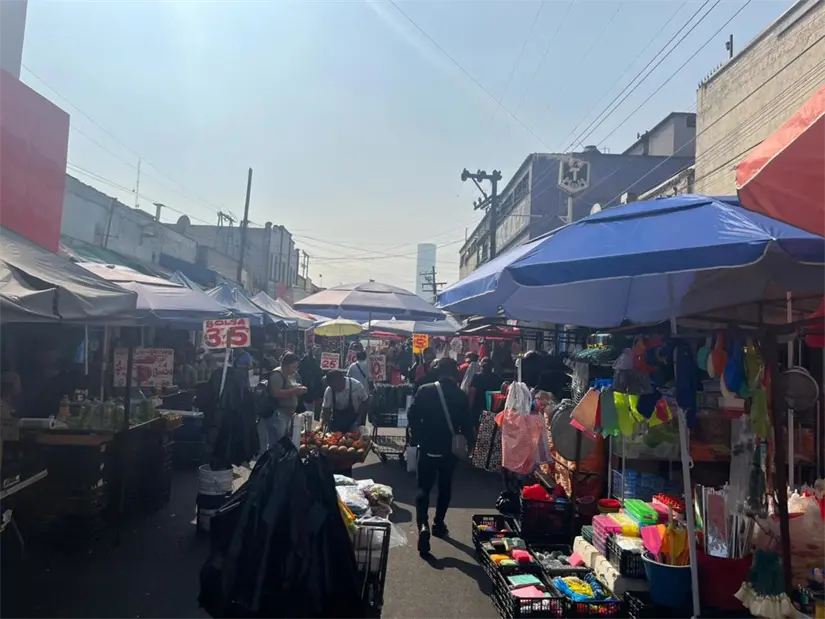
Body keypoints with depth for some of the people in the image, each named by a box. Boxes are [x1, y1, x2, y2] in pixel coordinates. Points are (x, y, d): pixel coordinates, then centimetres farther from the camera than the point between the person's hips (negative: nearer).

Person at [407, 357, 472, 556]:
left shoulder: (425, 390, -10)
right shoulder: (461, 396, -8)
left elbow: (412, 415, -8)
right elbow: (466, 425, -4)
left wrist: (416, 437, 7)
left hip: (428, 446, -1)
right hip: (450, 448, 1)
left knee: (424, 487, 4)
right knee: (445, 486, 19)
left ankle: (423, 525, -15)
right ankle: (439, 523, 28)